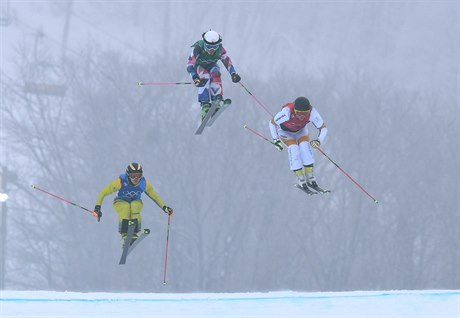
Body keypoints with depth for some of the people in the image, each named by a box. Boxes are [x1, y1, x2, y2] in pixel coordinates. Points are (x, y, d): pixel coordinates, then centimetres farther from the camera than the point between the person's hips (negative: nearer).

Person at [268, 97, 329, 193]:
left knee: (305, 147, -20)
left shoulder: (312, 113, -35)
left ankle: (311, 180, -12)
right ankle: (301, 182, -18)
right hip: (285, 131, -2)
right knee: (294, 149, -23)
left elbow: (323, 128, -25)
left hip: (301, 130, 2)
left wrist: (319, 140, -42)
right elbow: (272, 123, -24)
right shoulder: (287, 112, -41)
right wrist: (275, 139, -30)